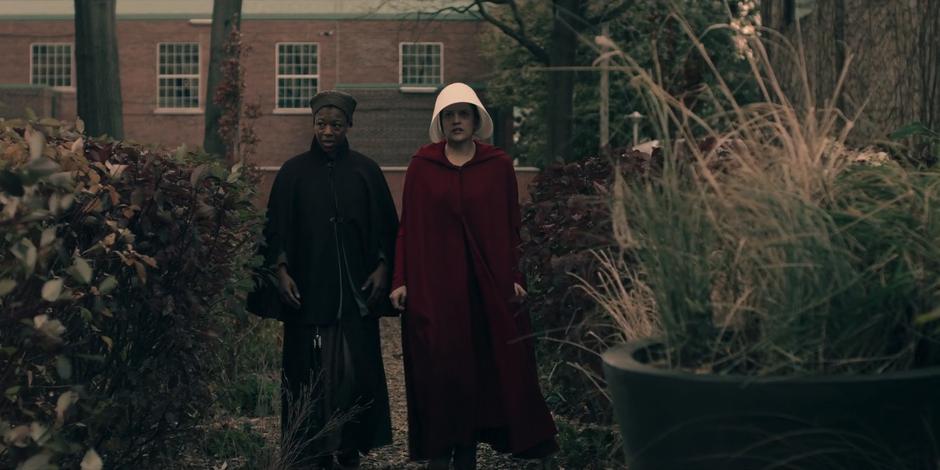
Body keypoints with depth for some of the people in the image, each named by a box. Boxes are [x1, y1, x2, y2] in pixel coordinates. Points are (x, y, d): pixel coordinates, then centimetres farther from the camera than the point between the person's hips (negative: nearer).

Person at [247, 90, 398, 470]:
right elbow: (276, 227, 3)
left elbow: (385, 225, 8)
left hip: (355, 290, 1)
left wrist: (382, 268, -3)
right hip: (307, 288, -1)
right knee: (312, 370, 0)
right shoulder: (293, 171, 4)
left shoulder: (366, 170, 6)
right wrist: (280, 271, -8)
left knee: (356, 368, -1)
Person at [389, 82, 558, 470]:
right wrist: (400, 281, -3)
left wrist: (514, 277, -2)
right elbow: (407, 226, 3)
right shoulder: (421, 166, 4)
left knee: (480, 368, 2)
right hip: (433, 282, -1)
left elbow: (511, 226, 6)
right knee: (438, 369, -1)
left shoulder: (499, 166, 6)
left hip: (486, 284, 1)